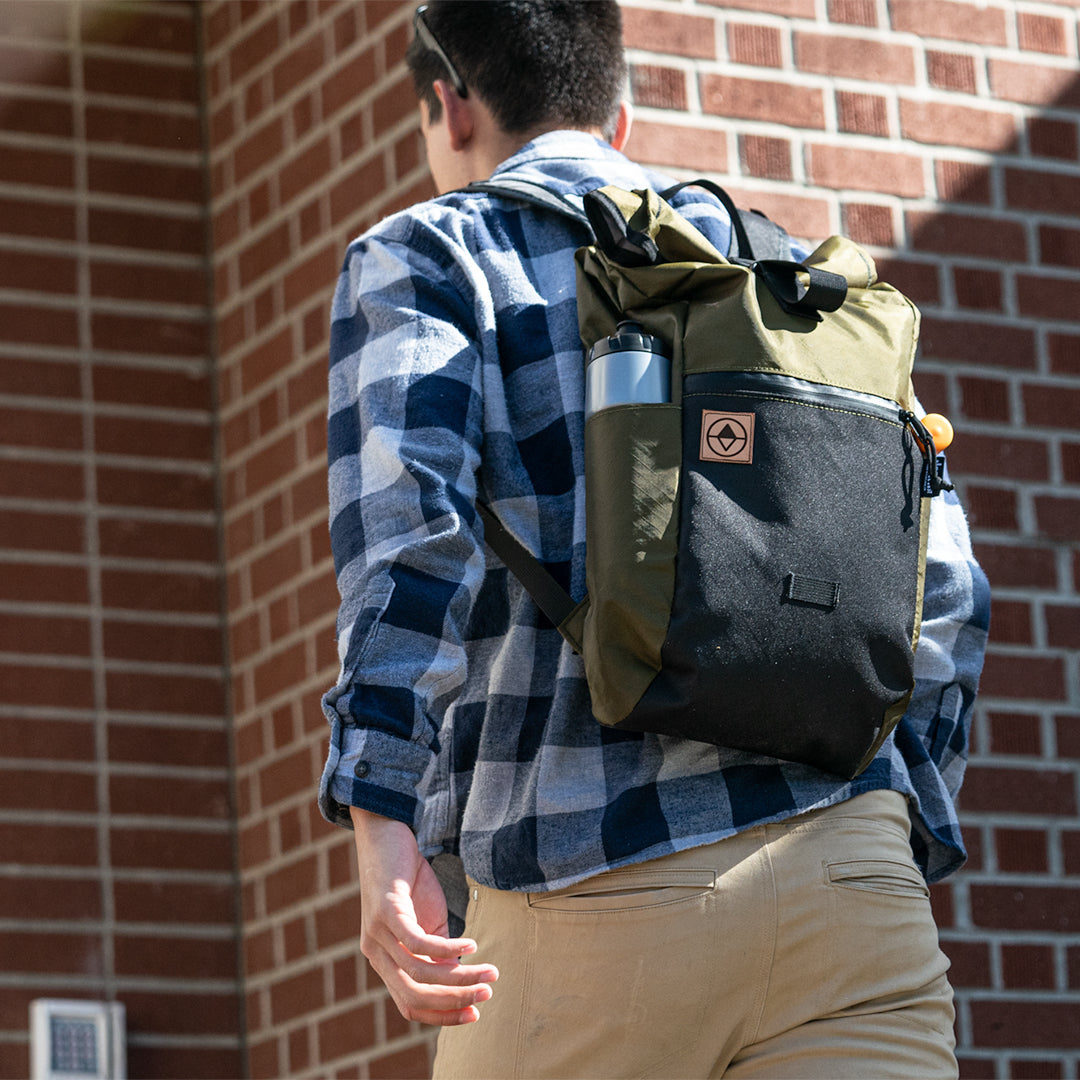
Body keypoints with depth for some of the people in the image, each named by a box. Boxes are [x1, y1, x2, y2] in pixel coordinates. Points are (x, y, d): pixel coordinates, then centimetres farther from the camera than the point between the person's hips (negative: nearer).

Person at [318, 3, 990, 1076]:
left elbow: (409, 522, -10)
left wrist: (384, 827, -19)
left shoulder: (424, 256, 9)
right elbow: (938, 585, 17)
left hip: (589, 886, -3)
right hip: (846, 866, 4)